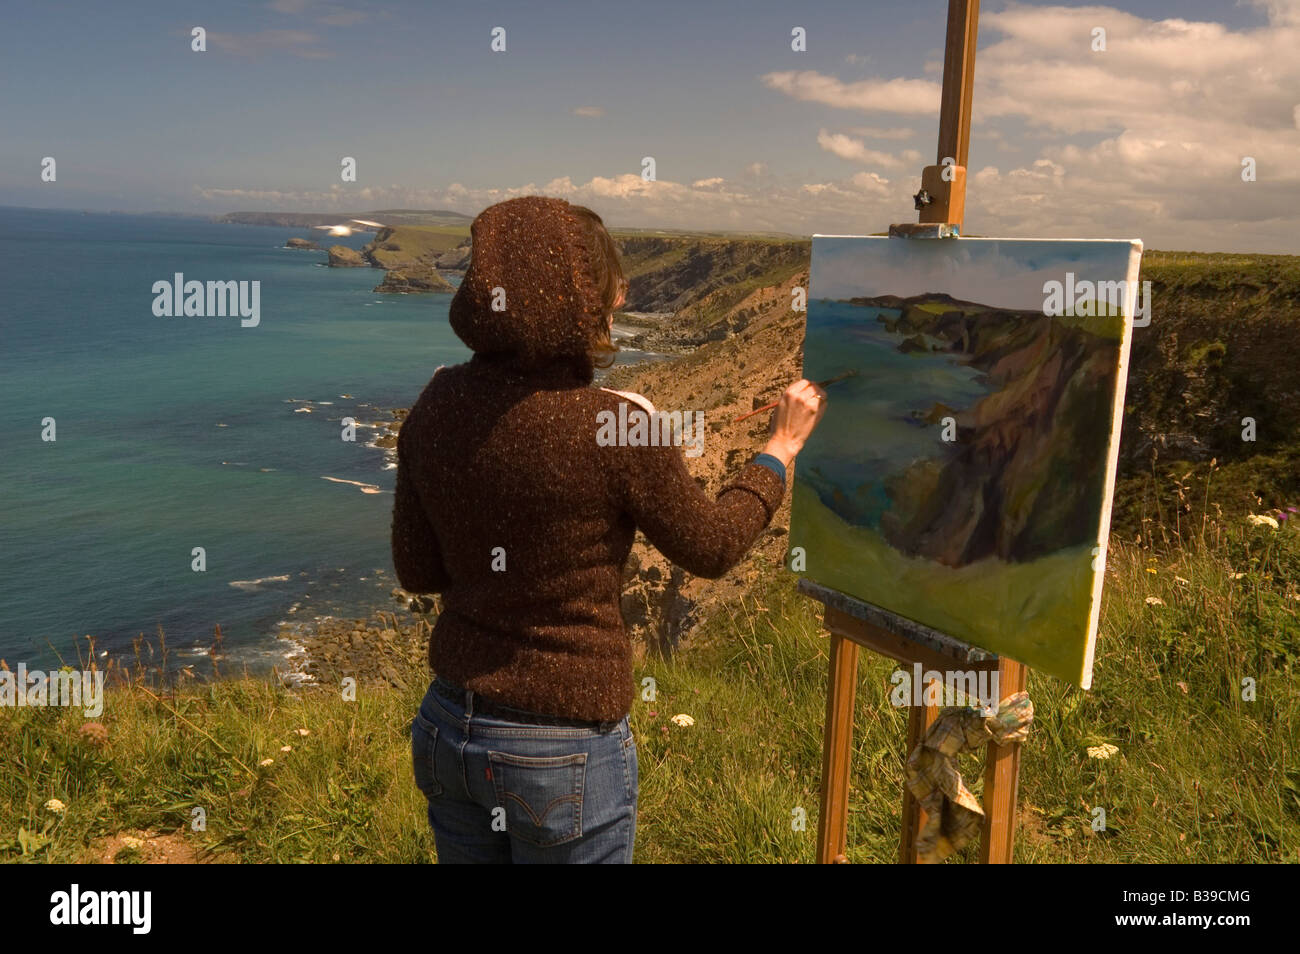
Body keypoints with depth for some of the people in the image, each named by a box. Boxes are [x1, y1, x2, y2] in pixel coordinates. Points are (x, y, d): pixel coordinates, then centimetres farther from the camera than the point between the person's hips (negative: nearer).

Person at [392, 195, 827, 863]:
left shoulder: (436, 407, -7)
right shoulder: (616, 429, -22)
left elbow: (417, 572, 2)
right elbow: (710, 548, -5)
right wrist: (782, 446, 7)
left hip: (448, 729, 5)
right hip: (564, 752, -5)